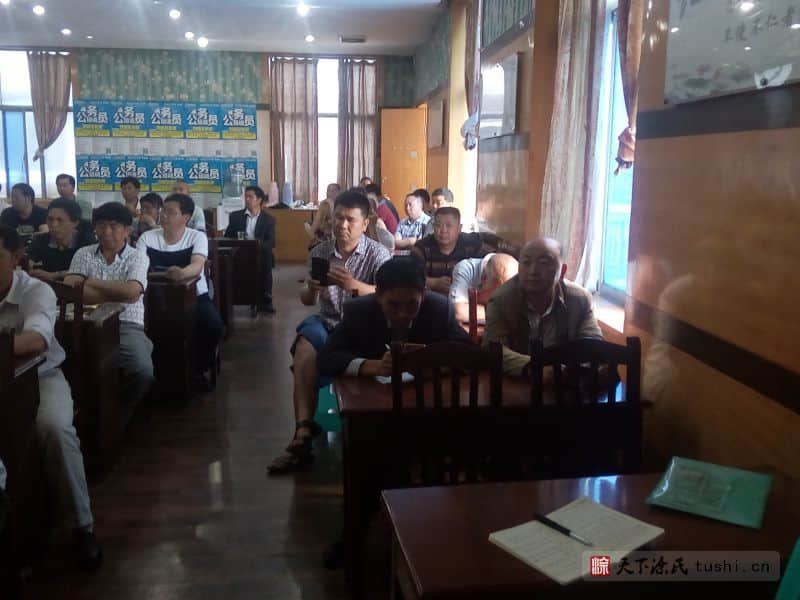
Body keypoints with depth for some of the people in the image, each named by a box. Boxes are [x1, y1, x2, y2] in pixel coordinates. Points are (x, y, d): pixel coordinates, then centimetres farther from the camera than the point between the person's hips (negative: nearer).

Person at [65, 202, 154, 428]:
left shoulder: (138, 257, 5)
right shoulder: (83, 254, 12)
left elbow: (131, 292, -14)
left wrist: (93, 283, -2)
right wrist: (118, 294, -9)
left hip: (127, 326, -1)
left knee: (143, 373, -28)